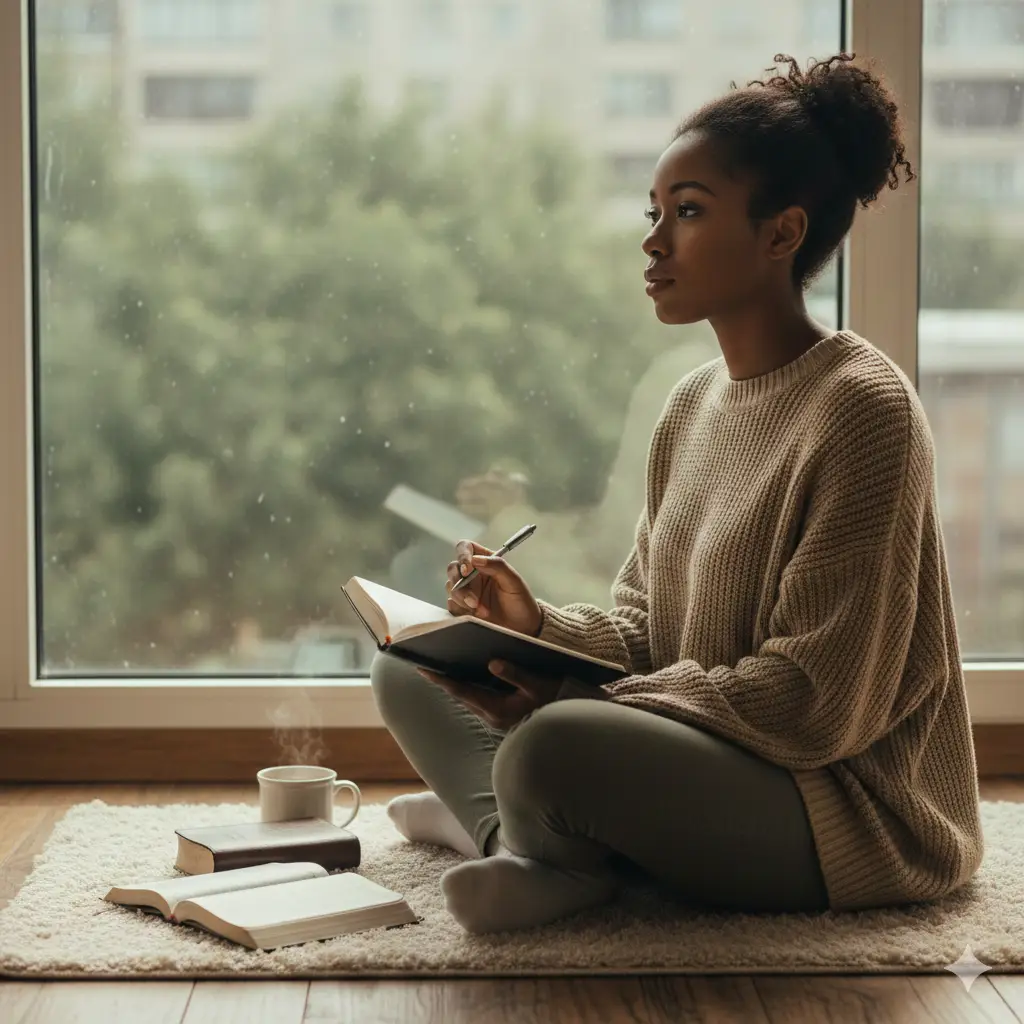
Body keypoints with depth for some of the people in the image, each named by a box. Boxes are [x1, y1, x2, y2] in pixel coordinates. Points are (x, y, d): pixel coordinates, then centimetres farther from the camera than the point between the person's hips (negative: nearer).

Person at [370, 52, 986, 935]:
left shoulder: (862, 408, -16)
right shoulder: (695, 402, 10)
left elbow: (817, 704, -20)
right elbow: (643, 628, 12)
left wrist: (569, 702, -22)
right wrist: (542, 627, -10)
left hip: (841, 808, -9)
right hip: (701, 754, 9)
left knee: (553, 747, -35)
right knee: (407, 670, 8)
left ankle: (492, 812, -4)